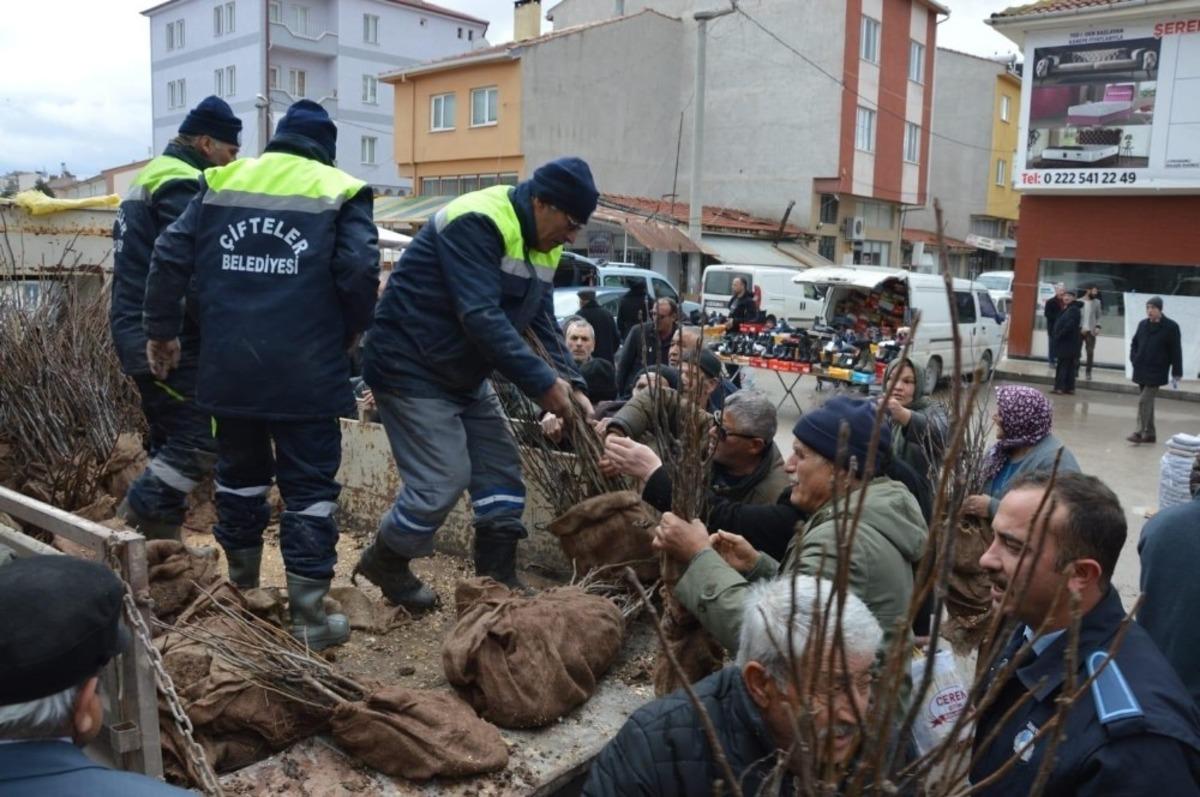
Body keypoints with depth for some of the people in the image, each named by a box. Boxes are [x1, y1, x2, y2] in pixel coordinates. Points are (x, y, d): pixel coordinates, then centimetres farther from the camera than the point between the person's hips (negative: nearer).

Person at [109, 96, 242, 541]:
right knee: (202, 438, -10)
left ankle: (158, 533, 20)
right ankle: (139, 519, -6)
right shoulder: (182, 185, -13)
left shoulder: (151, 176, 21)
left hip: (141, 334, 11)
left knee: (172, 438, 15)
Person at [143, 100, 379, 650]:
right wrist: (351, 331, 5)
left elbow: (169, 257, 7)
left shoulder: (220, 183, 11)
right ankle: (310, 616, 6)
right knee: (310, 487, 3)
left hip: (228, 367, 4)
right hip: (305, 372, -4)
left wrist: (162, 331, 17)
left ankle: (241, 591, 36)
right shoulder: (340, 192, 0)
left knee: (239, 473, 21)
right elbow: (360, 272, -13)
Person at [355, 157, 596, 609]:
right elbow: (481, 317, -33)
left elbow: (542, 323, 4)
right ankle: (384, 562, 17)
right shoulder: (477, 224, -24)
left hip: (465, 376, 10)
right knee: (443, 480, -9)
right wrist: (542, 383, -32)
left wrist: (571, 384, -11)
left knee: (500, 469, 7)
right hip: (411, 369, -9)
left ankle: (498, 581, 17)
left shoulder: (541, 245, 5)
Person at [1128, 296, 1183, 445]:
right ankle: (1150, 433, 20)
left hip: (1156, 372, -6)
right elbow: (1134, 343, 20)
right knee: (1147, 402, 12)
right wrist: (1134, 358, 4)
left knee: (1144, 401, -12)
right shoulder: (1143, 324, 7)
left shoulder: (1171, 327, -9)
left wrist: (1177, 374, -8)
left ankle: (1140, 432, -7)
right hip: (1141, 370, 6)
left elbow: (1176, 351, -8)